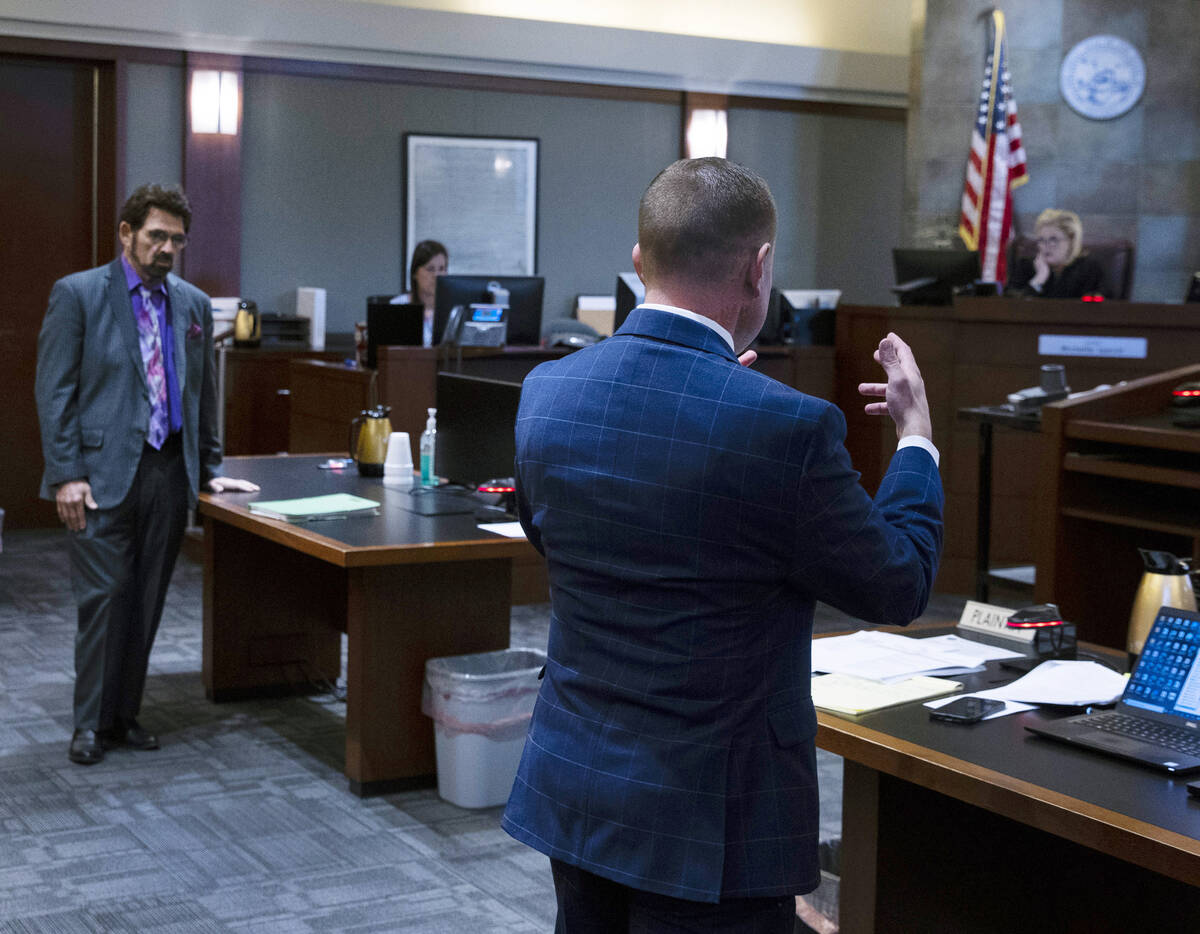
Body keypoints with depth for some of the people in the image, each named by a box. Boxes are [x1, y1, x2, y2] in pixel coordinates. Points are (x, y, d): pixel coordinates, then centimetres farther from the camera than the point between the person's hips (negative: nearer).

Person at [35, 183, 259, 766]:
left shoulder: (194, 305, 12)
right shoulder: (77, 295, -2)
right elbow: (54, 392, -5)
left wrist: (210, 470, 17)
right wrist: (67, 475, -11)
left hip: (170, 472, 5)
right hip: (103, 473, -4)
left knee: (147, 600, 7)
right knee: (103, 595, -4)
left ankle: (123, 716, 18)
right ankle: (90, 723, 9)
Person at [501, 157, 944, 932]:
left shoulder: (546, 393, -5)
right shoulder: (787, 425, -22)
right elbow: (900, 587, -9)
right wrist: (916, 436, 7)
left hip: (570, 785, 6)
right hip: (710, 817, -5)